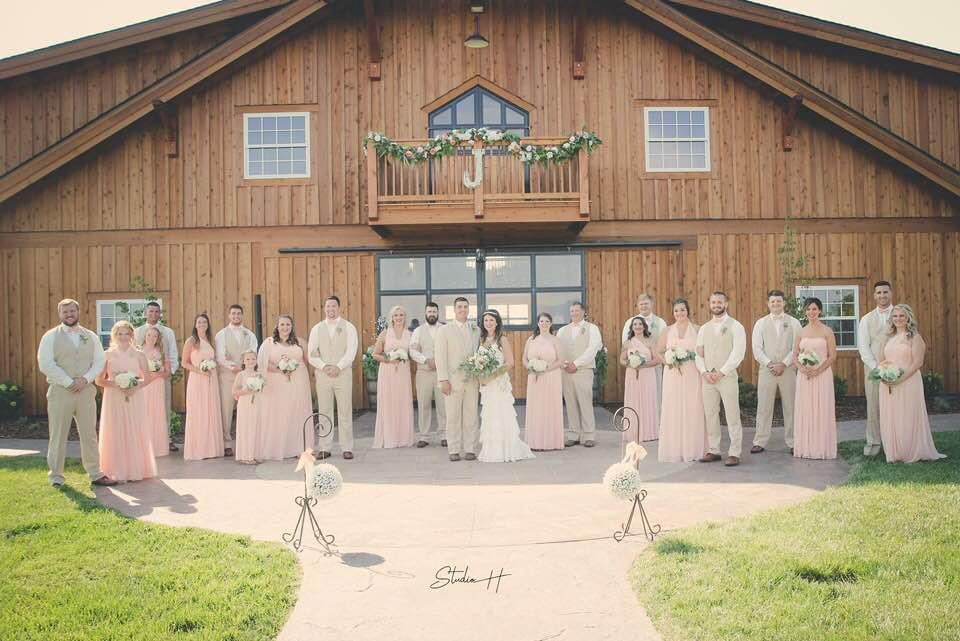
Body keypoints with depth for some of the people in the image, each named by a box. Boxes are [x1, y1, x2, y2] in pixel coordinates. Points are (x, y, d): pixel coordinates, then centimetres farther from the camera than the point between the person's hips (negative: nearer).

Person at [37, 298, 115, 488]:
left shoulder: (91, 336, 11)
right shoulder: (51, 336, 1)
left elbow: (100, 361, 7)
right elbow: (45, 364, -8)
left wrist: (85, 379, -10)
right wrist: (69, 382, -13)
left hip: (86, 390, 3)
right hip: (60, 391, -3)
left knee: (89, 435, 7)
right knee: (58, 436, 3)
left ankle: (95, 474, 15)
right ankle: (56, 477, 14)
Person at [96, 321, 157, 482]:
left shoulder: (138, 355, 4)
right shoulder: (107, 355, 3)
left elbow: (147, 378, 5)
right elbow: (99, 380, 3)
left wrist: (135, 387, -12)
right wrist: (115, 385, -14)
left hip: (134, 398, 0)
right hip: (114, 399, 0)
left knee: (135, 432, 2)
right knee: (116, 432, 1)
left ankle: (136, 469, 12)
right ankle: (118, 471, 10)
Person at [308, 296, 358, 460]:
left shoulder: (348, 327, 2)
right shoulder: (316, 329, 8)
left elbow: (351, 352, -8)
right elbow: (312, 354, 3)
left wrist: (338, 367, -18)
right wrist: (324, 366, -13)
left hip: (343, 373, -2)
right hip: (322, 374, 2)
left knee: (345, 412, 0)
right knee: (324, 412, 5)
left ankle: (347, 448, 7)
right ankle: (325, 448, 11)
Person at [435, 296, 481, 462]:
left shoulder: (476, 330, 13)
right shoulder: (444, 330, 3)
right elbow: (441, 356, -2)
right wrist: (443, 380, -9)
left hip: (472, 380, 2)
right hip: (453, 380, -2)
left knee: (471, 416, 4)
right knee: (453, 416, 1)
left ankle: (470, 449, 10)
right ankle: (454, 450, 8)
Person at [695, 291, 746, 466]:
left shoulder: (735, 326, -2)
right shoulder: (704, 328, 13)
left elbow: (738, 353, -10)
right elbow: (699, 353, 12)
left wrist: (721, 372, -14)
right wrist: (704, 372, -4)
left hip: (727, 377, -5)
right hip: (707, 378, 5)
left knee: (732, 416, -2)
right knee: (710, 415, 9)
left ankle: (734, 454, 3)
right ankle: (713, 451, 18)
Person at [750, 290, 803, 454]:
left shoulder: (793, 322, 6)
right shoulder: (760, 323, 7)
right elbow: (757, 349, 1)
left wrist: (784, 364, -11)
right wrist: (770, 365, -10)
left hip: (788, 370, 0)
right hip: (766, 370, 0)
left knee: (790, 407, 4)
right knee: (763, 408, 0)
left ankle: (793, 442, 12)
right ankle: (760, 442, 5)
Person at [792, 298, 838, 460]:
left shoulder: (827, 331, -2)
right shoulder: (801, 332, 9)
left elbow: (833, 356, -5)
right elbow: (795, 355, 9)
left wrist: (818, 370, -16)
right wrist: (802, 368, -10)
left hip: (822, 375, -3)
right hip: (804, 376, 3)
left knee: (822, 410, 0)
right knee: (804, 410, 5)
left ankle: (822, 448, 9)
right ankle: (805, 448, 13)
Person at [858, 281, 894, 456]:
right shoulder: (867, 319, 9)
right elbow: (863, 346, 3)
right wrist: (876, 368, -8)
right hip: (873, 368, 1)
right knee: (873, 406, 1)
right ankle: (873, 442, 9)